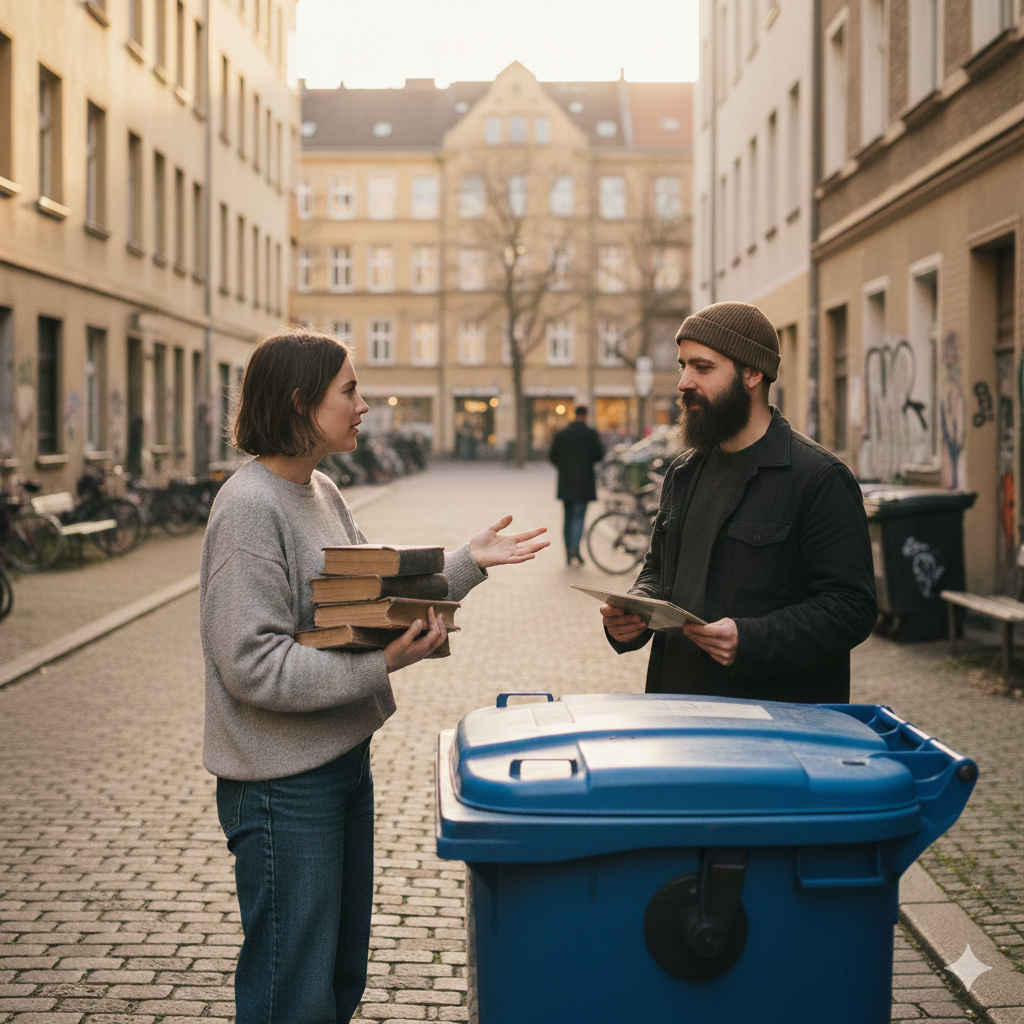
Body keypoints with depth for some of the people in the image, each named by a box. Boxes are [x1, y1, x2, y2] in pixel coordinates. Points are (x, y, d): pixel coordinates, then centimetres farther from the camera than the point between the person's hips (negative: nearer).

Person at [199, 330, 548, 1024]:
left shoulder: (323, 492, 9)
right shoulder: (249, 508, -20)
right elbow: (254, 665, -24)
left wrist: (471, 561, 9)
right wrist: (382, 663, -27)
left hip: (344, 757, 9)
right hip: (284, 780, -9)